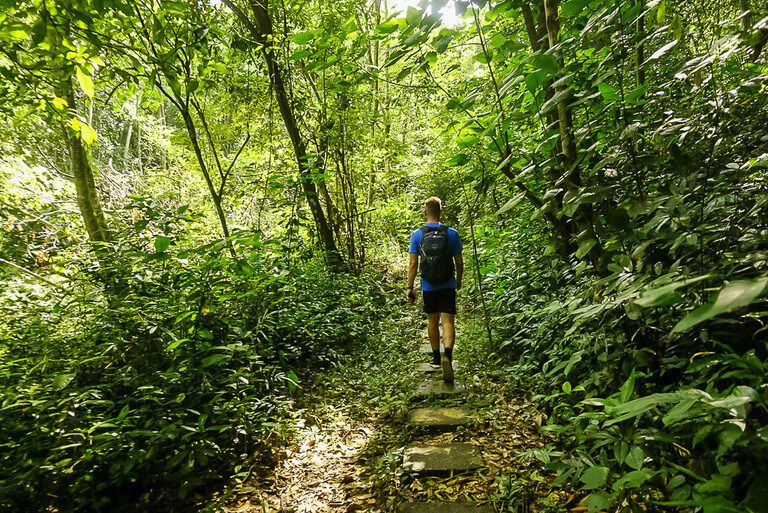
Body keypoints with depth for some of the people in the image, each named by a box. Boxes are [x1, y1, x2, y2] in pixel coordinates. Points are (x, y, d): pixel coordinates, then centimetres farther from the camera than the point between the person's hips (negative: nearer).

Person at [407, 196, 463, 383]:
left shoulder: (417, 234, -5)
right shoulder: (452, 233, -5)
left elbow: (413, 264, -6)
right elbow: (459, 262, 1)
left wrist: (409, 287, 1)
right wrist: (459, 281, 17)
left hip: (428, 287, 1)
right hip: (448, 286, -1)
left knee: (432, 321, 17)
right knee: (448, 321, -2)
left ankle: (436, 358, 30)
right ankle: (447, 355, -24)